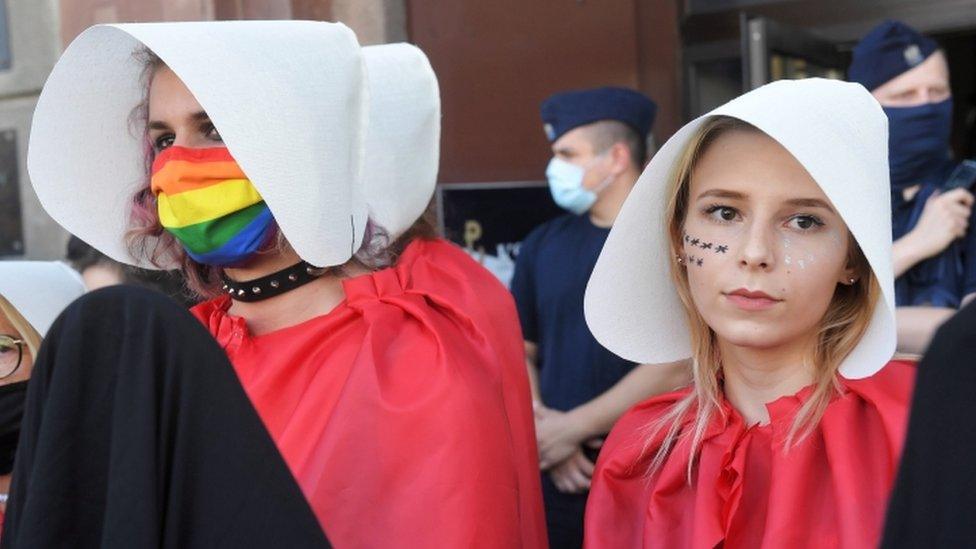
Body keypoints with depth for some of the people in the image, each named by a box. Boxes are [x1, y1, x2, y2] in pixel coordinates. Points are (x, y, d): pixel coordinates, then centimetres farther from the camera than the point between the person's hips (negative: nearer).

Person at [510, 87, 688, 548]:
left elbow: (675, 368, -15)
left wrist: (570, 428, -12)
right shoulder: (543, 244, 8)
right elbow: (519, 353, 10)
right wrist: (545, 435, -7)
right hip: (559, 476, 4)